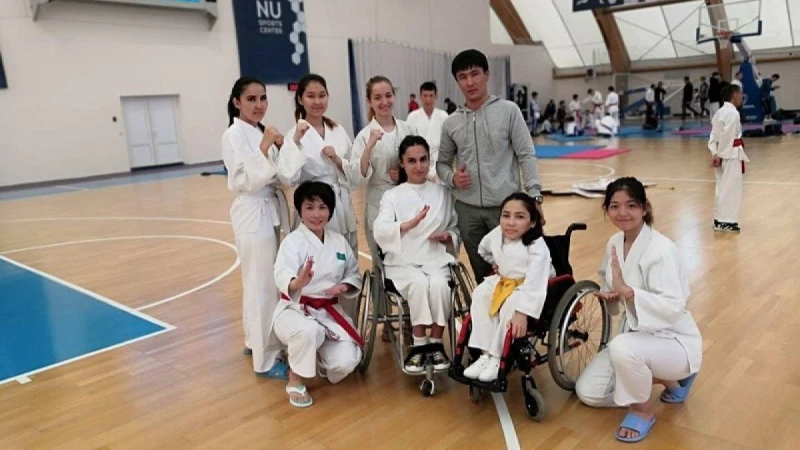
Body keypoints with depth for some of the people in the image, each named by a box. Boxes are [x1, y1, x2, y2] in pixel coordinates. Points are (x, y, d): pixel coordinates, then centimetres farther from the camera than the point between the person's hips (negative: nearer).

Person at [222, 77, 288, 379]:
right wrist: (266, 146, -25)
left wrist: (280, 148, 0)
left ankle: (255, 341, 34)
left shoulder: (259, 131, 12)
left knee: (260, 282, 18)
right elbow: (247, 181, -21)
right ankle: (265, 359, 6)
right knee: (263, 286, -5)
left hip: (268, 212, 9)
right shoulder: (234, 134, -13)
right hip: (253, 214, -9)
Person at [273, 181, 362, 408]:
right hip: (295, 310, -4)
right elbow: (282, 275, -34)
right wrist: (297, 282, -59)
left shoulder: (339, 241, 4)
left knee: (345, 363, -16)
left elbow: (353, 274, 13)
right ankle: (295, 381, -9)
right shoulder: (292, 241, -15)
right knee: (309, 331, -40)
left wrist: (344, 286, -12)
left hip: (329, 311, 4)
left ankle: (322, 357, 25)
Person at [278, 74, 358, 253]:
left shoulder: (338, 131, 7)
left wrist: (338, 161, -8)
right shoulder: (295, 134, -6)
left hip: (342, 208, 5)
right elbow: (287, 177, -18)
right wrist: (296, 141, -24)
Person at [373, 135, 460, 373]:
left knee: (439, 284, -31)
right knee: (419, 284, -33)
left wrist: (449, 237, -8)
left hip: (436, 259, 1)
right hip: (402, 262, -1)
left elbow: (456, 230, 17)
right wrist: (409, 224, -30)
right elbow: (379, 232, -12)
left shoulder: (443, 193, 12)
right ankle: (419, 345, -18)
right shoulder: (392, 195, 5)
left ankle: (436, 343, -14)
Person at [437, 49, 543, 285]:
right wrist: (452, 178, -7)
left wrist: (534, 196, -14)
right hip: (468, 210, 3)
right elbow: (442, 162, 15)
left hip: (506, 205, -3)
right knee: (482, 275, 14)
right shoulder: (452, 122, 6)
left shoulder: (508, 110, -2)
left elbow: (526, 156, -4)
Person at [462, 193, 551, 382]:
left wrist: (522, 313, -45)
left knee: (511, 306, -32)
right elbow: (483, 249, 17)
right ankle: (486, 353, -15)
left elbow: (534, 284, -38)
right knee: (481, 294, -18)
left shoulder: (537, 247, -30)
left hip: (531, 289, -6)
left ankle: (497, 358, -13)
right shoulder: (497, 234, -11)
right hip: (504, 281, 6)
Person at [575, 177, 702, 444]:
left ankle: (643, 411, -7)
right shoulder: (615, 244, -2)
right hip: (637, 335, 8)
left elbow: (674, 307, -32)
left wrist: (626, 290, -42)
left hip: (673, 341, -8)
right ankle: (668, 379, 21)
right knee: (588, 392, 4)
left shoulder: (661, 249, -25)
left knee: (622, 348, -39)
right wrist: (608, 295, -11)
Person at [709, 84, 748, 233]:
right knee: (731, 188, -4)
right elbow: (726, 136, -20)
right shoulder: (733, 113, -16)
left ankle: (719, 219, 22)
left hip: (722, 153, 10)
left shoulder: (720, 112, 14)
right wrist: (719, 155, -16)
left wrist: (715, 153, 4)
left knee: (723, 186, 15)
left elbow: (714, 135, 10)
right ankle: (726, 221, -1)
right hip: (731, 154, -10)